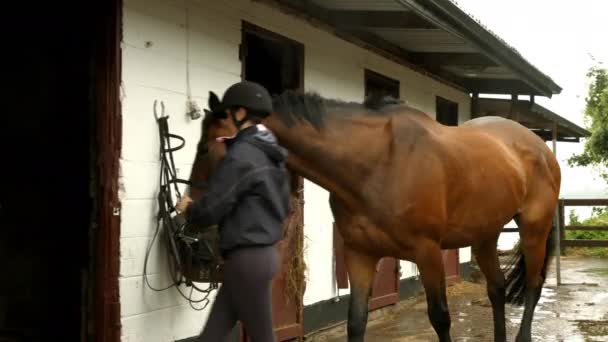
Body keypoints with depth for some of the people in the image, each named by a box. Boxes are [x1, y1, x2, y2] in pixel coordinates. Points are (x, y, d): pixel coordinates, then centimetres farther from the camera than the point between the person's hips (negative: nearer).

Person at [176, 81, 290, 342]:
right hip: (263, 252, 9)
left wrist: (187, 208, 5)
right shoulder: (272, 157, 11)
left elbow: (209, 212, -17)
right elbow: (284, 207, 21)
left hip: (247, 259, -9)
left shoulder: (239, 156, -16)